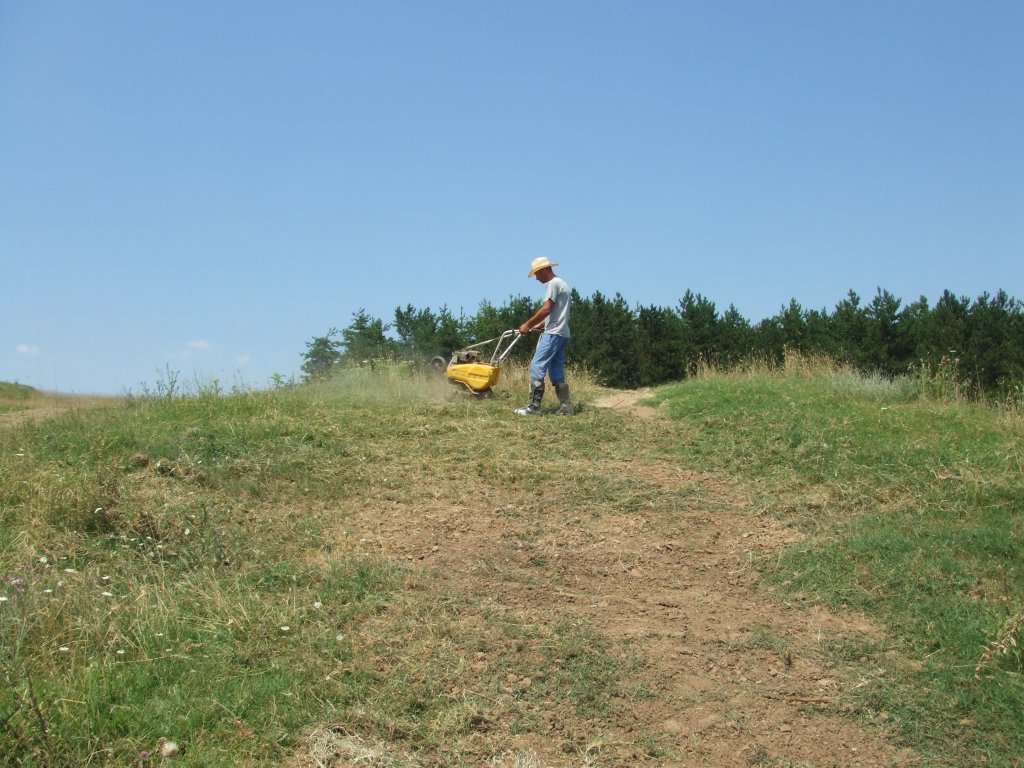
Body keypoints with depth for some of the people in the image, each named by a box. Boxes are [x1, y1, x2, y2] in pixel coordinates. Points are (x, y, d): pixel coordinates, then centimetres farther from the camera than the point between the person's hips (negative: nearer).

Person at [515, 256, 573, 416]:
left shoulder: (553, 284, -9)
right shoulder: (562, 284, 22)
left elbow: (546, 309, -17)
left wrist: (528, 324, -11)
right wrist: (539, 325, 16)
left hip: (553, 333, -10)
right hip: (561, 333, 10)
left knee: (537, 367, -12)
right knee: (557, 371, 10)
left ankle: (534, 407, -15)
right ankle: (566, 406, 9)